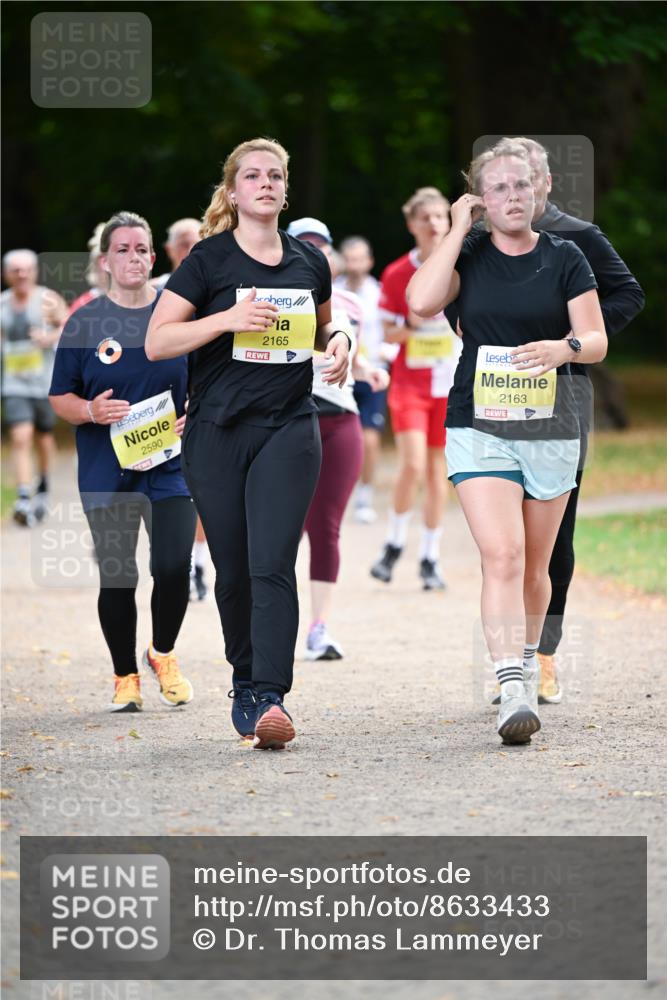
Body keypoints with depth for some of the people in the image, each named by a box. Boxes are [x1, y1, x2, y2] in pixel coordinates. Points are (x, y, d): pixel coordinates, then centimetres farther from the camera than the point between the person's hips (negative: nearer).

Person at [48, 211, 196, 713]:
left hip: (172, 464, 0)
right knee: (116, 577, 0)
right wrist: (91, 411, -15)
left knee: (173, 567, -9)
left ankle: (164, 653, 19)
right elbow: (60, 397, 5)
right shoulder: (85, 322, 2)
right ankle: (125, 677, 18)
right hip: (107, 469, 0)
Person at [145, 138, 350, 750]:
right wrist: (228, 318, -19)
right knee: (233, 571, 6)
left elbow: (324, 326, 26)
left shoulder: (309, 261, 9)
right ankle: (244, 686, 24)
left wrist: (338, 343, 3)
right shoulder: (209, 259, -1)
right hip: (217, 432, -1)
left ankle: (268, 699, -20)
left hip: (290, 428, 1)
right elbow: (157, 341, -6)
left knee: (273, 564, -14)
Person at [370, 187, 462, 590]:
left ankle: (430, 558, 14)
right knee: (413, 465, -15)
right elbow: (388, 334, 5)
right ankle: (394, 545, 6)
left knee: (437, 470, 4)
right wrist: (411, 325, -15)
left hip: (450, 384, 1)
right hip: (409, 381, -1)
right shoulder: (396, 275, -2)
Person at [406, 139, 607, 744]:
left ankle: (526, 661, 35)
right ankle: (514, 692, -24)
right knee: (502, 555, -18)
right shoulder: (468, 257, 3)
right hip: (479, 427, -2)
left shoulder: (564, 258, 4)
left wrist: (564, 347, -23)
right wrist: (460, 229, -8)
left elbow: (597, 340, 1)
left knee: (534, 564, 12)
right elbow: (422, 302, -15)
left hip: (551, 431, 2)